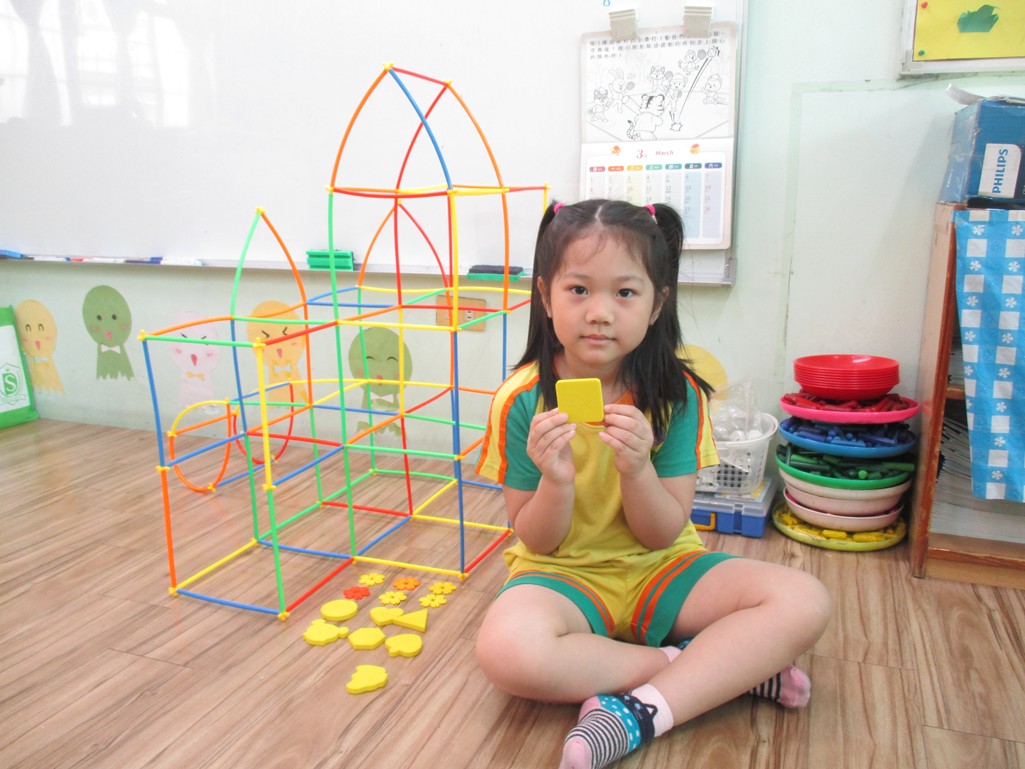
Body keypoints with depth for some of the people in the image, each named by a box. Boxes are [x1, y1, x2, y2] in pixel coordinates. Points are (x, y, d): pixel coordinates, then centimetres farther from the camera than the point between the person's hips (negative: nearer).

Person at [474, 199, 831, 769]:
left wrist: (637, 469, -30)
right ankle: (728, 667, -16)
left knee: (804, 603, -18)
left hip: (658, 570, 2)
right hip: (564, 574, -1)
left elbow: (663, 535, -9)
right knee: (507, 649, -35)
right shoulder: (522, 399, -14)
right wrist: (557, 481, -30)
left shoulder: (676, 394, -11)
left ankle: (637, 712, -21)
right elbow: (537, 542, -8)